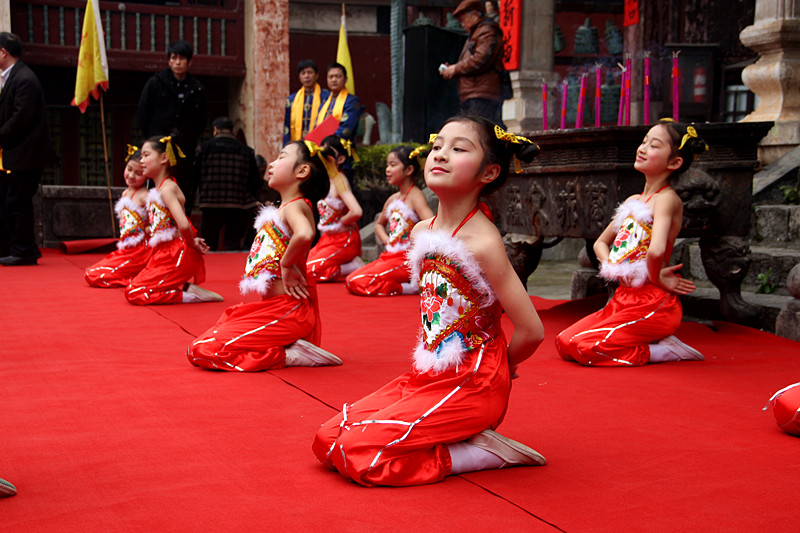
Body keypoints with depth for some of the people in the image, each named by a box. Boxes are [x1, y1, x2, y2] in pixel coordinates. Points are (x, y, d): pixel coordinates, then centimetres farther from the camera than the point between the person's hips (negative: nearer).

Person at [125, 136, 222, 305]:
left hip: (176, 255, -10)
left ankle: (189, 293, -11)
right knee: (132, 284, 18)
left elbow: (183, 224, -30)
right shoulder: (158, 189, 14)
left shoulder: (166, 189, -17)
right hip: (164, 252, 10)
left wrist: (192, 243, -13)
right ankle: (185, 288, 8)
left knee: (134, 293, -11)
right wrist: (192, 241, 2)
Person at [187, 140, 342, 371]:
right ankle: (289, 346, 13)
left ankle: (287, 356, -11)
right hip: (271, 307, 10)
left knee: (203, 351, -12)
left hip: (287, 311, -10)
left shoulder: (294, 206, -14)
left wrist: (287, 265, -23)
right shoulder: (285, 208, 17)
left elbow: (304, 234, -38)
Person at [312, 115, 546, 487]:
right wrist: (428, 364, 14)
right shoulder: (421, 232, 5)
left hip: (469, 386, -8)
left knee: (358, 455, -16)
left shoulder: (482, 242, -19)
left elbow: (531, 331, -19)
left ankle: (481, 453, -3)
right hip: (428, 377, 8)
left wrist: (493, 368, 0)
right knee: (327, 441, 4)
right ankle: (461, 437, 9)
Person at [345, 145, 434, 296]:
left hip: (407, 259, -9)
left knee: (358, 283, -19)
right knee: (350, 281, 4)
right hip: (389, 255, 9)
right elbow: (379, 224, 31)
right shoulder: (392, 199, 13)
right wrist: (387, 241, 13)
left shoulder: (415, 196, -12)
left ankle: (411, 288, -10)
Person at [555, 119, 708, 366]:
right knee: (564, 342, 3)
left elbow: (656, 250, -32)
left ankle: (659, 350, -3)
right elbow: (601, 243, 21)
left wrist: (654, 278, -13)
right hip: (625, 298, 9)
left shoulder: (666, 199, -14)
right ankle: (651, 341, 9)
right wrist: (614, 268, 2)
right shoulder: (633, 201, 14)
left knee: (583, 347, -20)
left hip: (653, 305, -9)